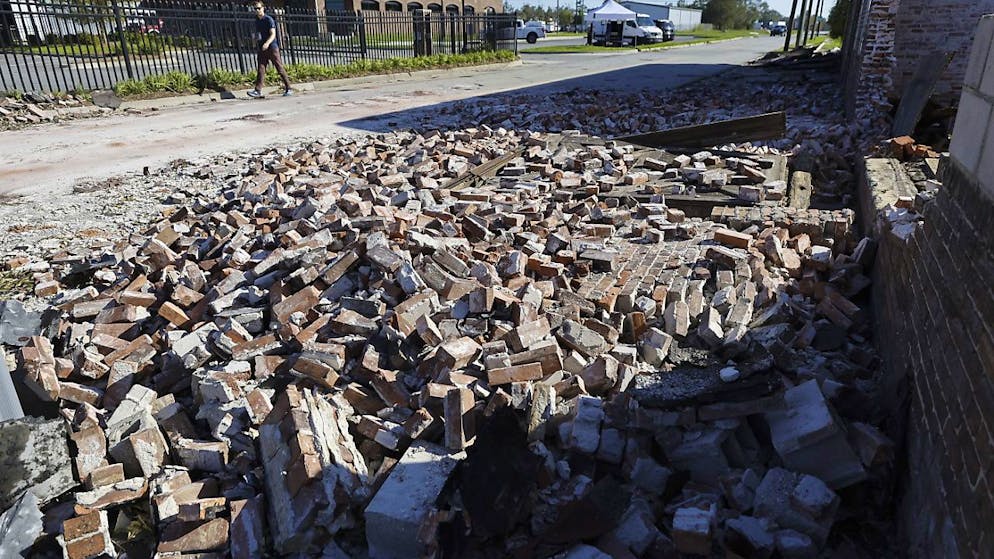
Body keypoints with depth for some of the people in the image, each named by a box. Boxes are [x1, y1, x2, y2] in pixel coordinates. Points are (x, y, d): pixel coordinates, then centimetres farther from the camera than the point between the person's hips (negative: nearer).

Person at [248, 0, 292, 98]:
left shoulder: (269, 19, -6)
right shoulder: (257, 20, 15)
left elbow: (273, 34, -15)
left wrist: (267, 43, -31)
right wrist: (256, 38, 5)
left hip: (272, 47, -6)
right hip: (262, 48, 6)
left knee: (280, 68, -2)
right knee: (261, 69, -1)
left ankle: (288, 89, 5)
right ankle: (258, 90, -6)